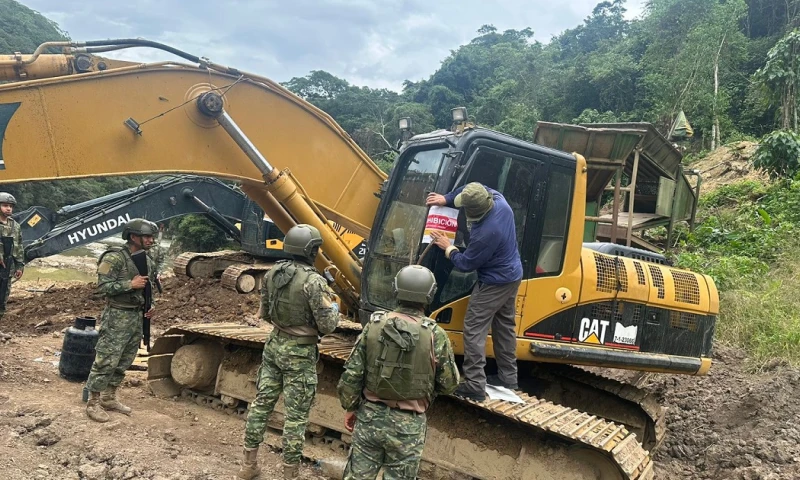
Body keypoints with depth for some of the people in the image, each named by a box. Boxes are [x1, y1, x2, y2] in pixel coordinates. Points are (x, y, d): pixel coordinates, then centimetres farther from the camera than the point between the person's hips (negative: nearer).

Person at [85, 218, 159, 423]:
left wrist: (149, 306, 9)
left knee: (124, 362, 14)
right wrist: (131, 284, -21)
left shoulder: (147, 260, 10)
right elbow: (103, 286, -19)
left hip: (137, 317, 8)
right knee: (106, 361, -5)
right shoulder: (114, 258, -14)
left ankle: (109, 398, 26)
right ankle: (93, 403, 6)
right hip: (117, 317, -8)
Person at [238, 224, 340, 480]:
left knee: (262, 402, 16)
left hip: (275, 345, 7)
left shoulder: (272, 274, 0)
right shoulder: (314, 281, -21)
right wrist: (334, 310, 3)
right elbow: (327, 326, -18)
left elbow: (265, 313, 11)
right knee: (296, 415, 4)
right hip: (300, 353, -6)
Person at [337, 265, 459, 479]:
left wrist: (350, 408, 11)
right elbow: (449, 384, -4)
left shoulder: (374, 325, -7)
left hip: (370, 415, 2)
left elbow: (351, 374, -3)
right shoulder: (436, 336, -13)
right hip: (408, 424, -2)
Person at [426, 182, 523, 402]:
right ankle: (508, 376, 30)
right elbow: (474, 190, 10)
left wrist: (448, 247, -1)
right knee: (504, 325, 18)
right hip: (513, 276, 9)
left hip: (495, 283, -9)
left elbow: (466, 264, -17)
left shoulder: (485, 233, -33)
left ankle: (475, 385, -3)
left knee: (474, 329, -3)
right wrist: (446, 199, 3)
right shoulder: (498, 199, -12)